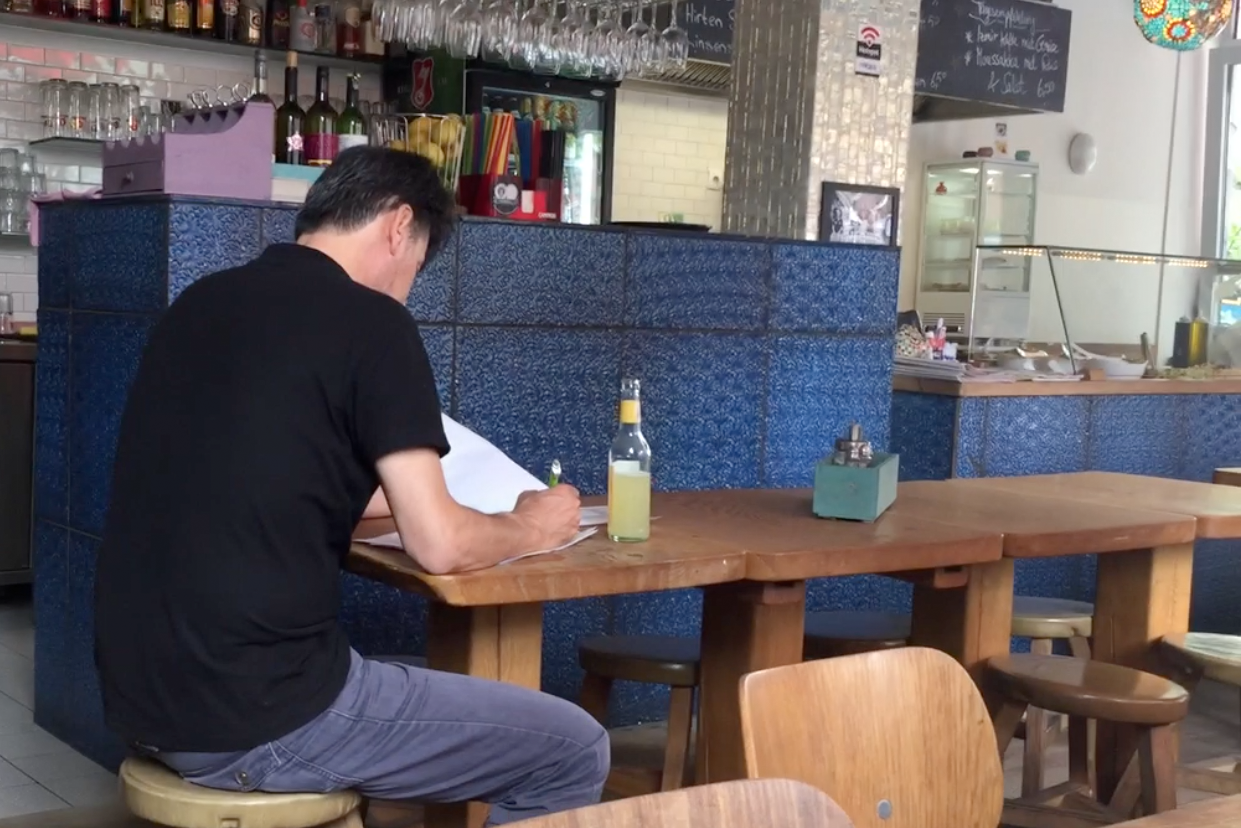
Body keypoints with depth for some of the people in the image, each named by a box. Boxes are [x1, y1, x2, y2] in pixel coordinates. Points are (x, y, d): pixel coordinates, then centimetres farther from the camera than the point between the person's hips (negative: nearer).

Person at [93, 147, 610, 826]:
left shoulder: (200, 302, 11)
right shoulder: (368, 320, -10)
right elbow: (440, 545, -10)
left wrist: (378, 492, 30)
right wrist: (533, 526, 9)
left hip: (142, 695, 9)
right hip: (256, 715, -9)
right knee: (574, 751, 5)